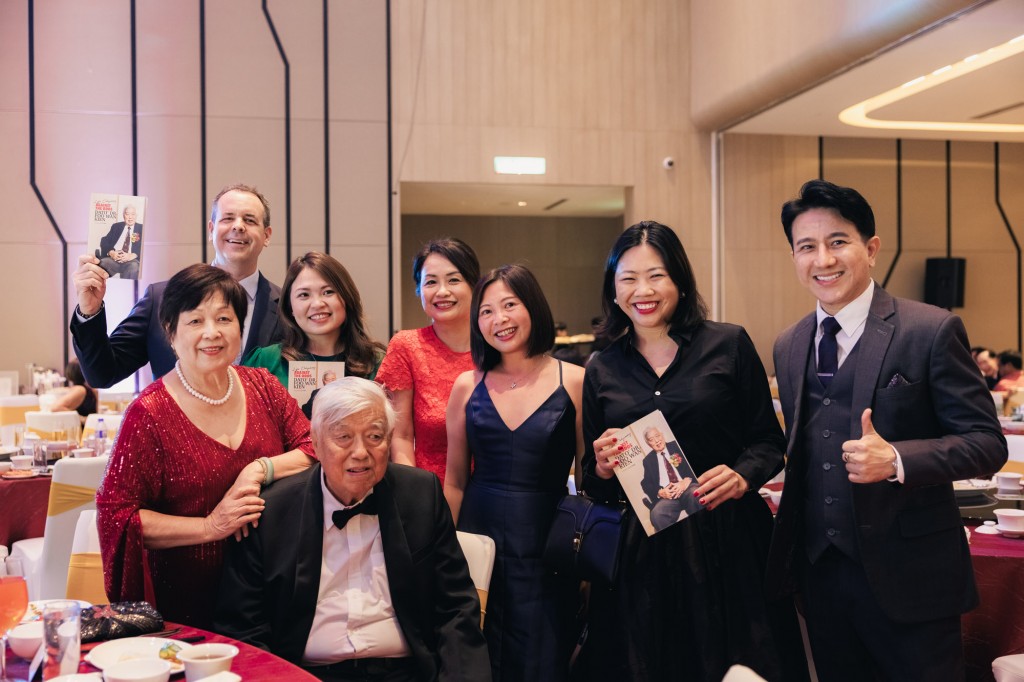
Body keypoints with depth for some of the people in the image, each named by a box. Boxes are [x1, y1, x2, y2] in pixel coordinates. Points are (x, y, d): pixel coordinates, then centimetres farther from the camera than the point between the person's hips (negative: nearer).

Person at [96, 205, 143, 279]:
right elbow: (104, 241, 13)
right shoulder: (116, 226, 22)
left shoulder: (142, 228, 15)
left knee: (134, 267, -38)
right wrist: (111, 252, -9)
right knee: (102, 263, -31)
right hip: (113, 258, 2)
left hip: (131, 260, -2)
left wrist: (132, 255, -16)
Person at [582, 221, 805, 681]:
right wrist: (602, 468, -11)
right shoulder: (602, 369, 5)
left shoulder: (729, 345, -2)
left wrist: (743, 476, -16)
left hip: (729, 541, -2)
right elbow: (593, 484, 10)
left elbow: (769, 441, 2)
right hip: (641, 552, 2)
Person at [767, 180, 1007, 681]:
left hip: (907, 578, -5)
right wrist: (791, 551, 9)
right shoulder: (789, 347, 8)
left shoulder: (932, 331, -9)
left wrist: (896, 460, -25)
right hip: (820, 573, 5)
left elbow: (987, 443, -10)